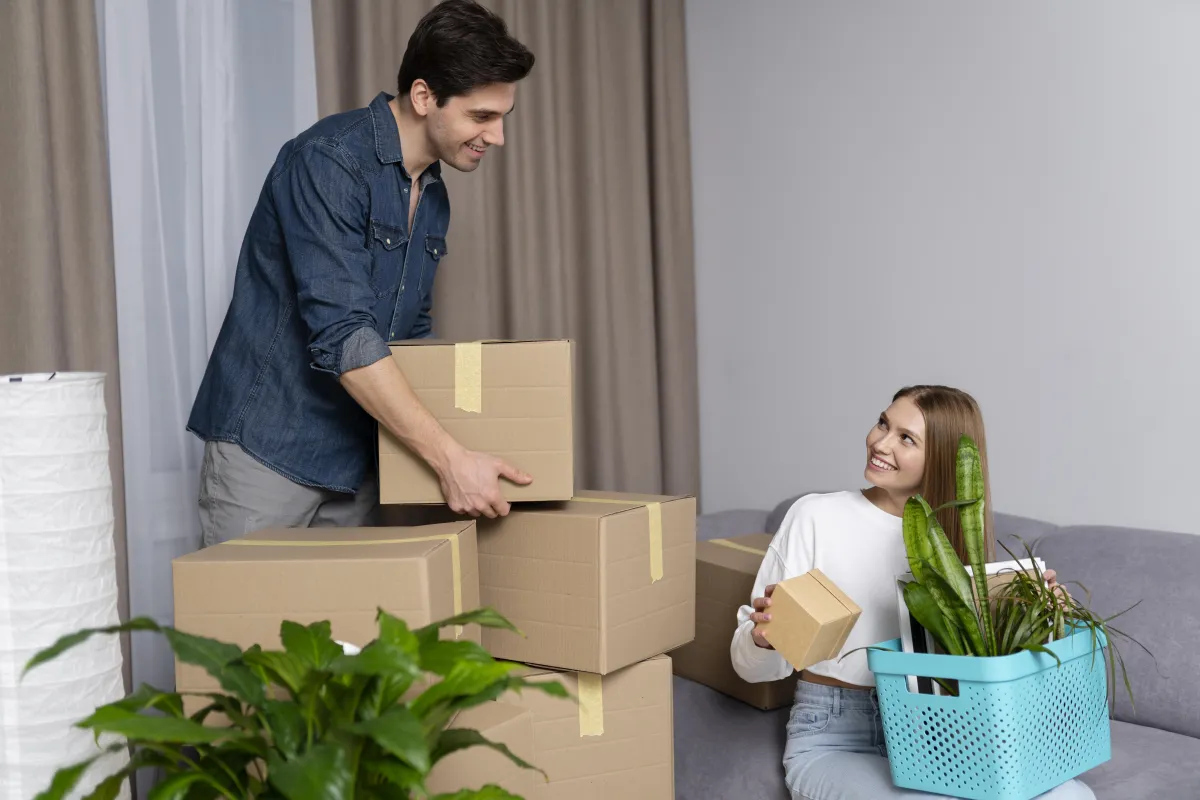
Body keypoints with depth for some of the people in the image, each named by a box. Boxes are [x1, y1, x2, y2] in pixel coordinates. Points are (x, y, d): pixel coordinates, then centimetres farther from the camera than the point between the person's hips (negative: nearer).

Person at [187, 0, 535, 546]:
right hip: (267, 447, -7)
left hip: (355, 458, 7)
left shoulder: (434, 198, 8)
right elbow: (340, 334, -27)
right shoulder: (329, 160, -18)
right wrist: (449, 457, -28)